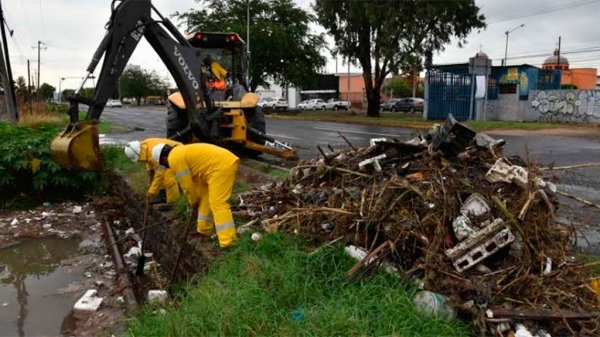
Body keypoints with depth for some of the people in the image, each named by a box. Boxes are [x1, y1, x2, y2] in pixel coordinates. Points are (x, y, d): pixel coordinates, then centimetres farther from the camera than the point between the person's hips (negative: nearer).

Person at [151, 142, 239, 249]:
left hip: (222, 165, -11)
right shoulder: (181, 152, 24)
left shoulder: (174, 158, -6)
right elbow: (195, 179, 26)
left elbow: (187, 184, -3)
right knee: (206, 198, 20)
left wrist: (193, 202, 13)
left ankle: (228, 242, -16)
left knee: (218, 203, -13)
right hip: (226, 161, 11)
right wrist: (196, 199, 27)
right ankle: (204, 230, 32)